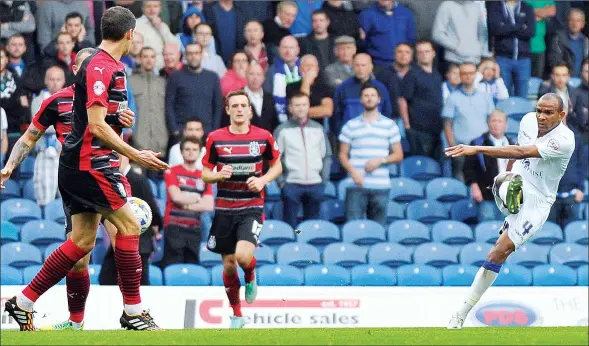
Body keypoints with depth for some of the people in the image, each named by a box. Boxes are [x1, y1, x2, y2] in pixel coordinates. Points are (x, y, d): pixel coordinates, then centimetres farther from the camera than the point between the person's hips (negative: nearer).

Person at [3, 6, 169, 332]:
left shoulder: (112, 66, 15)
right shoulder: (100, 66, -16)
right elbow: (96, 126, -22)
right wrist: (136, 156, -20)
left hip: (78, 165, 10)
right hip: (88, 163, -10)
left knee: (83, 240, 9)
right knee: (129, 226, -7)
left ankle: (23, 302, 11)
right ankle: (133, 311, -2)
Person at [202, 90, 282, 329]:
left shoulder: (263, 137, -3)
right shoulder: (215, 139, -1)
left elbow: (277, 166, 11)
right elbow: (205, 174, 5)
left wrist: (263, 180, -9)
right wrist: (219, 175, -17)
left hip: (251, 208, -2)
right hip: (224, 208, 2)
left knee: (243, 256, -23)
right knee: (229, 264, 5)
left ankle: (250, 277, 15)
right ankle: (236, 315, 23)